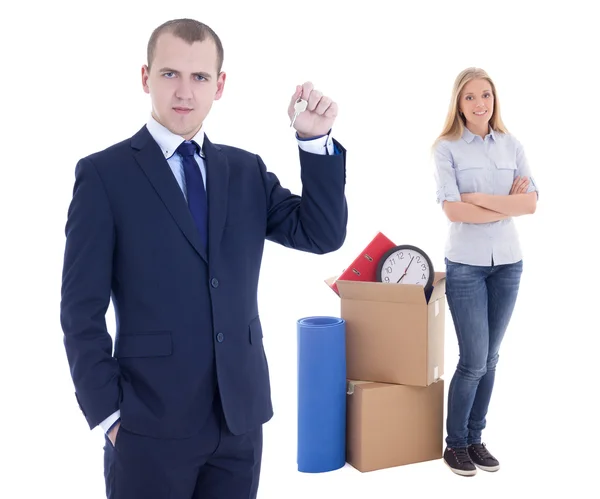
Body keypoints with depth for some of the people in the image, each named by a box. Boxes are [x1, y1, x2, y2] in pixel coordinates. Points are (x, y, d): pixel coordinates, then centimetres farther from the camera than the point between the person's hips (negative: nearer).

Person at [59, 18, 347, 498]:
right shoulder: (105, 173, -5)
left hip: (241, 415, 4)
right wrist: (107, 413, -8)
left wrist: (316, 140, -11)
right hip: (151, 424, -4)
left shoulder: (247, 170, 7)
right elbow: (82, 309, -6)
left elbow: (323, 235, -1)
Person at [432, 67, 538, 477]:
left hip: (508, 262, 4)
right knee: (474, 361, -2)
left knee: (490, 359, 11)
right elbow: (453, 210, -14)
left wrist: (480, 198, -13)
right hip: (466, 264, -4)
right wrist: (508, 205, -9)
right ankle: (455, 443, 18)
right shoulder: (447, 148, -4)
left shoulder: (512, 146, 6)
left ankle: (476, 439, 26)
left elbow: (531, 203, -4)